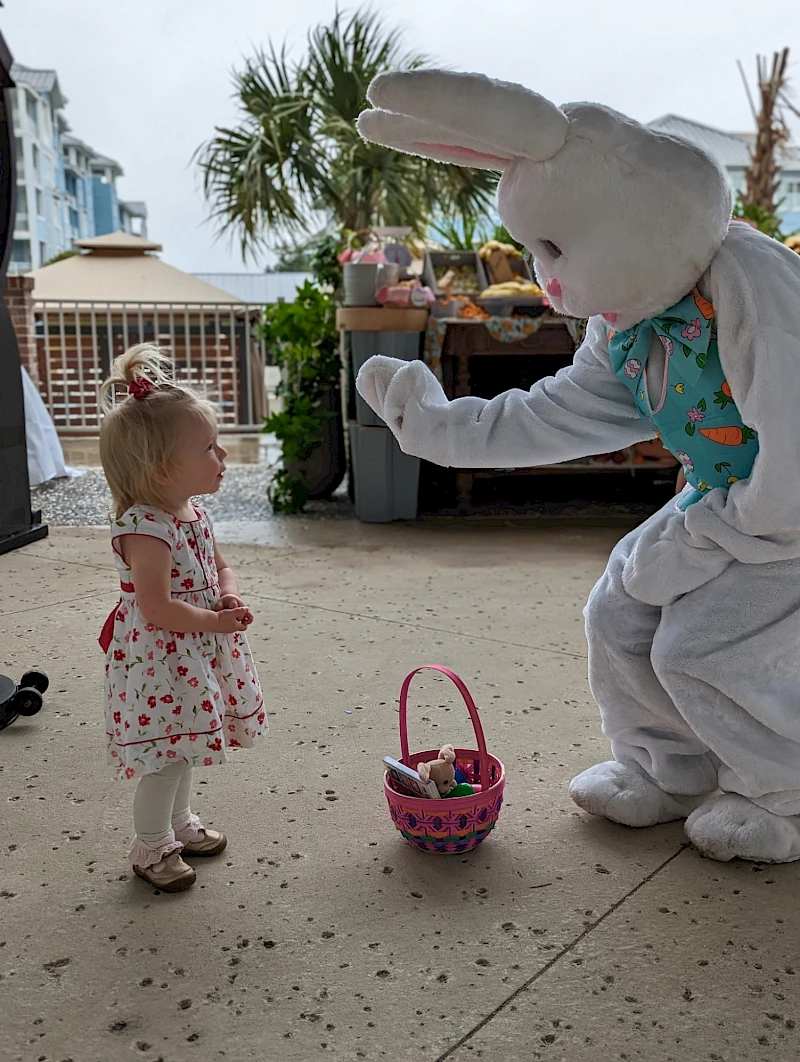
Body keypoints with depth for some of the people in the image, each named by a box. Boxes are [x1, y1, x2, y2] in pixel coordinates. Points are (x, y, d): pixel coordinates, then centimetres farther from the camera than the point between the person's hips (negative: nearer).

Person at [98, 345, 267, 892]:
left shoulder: (194, 513, 2)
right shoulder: (145, 529, -26)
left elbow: (220, 565, 15)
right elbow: (157, 608, -29)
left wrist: (230, 597, -5)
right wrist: (216, 621, -19)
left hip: (196, 657, 9)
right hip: (158, 662, -9)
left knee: (184, 746, 23)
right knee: (167, 756, 2)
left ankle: (181, 822, 43)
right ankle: (152, 847, 22)